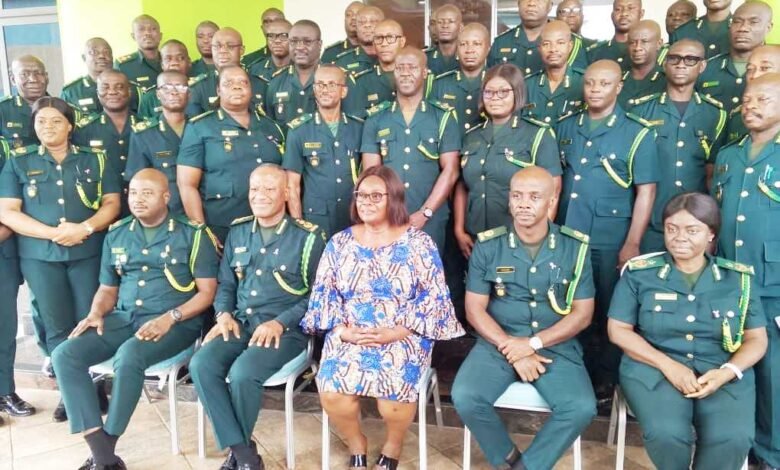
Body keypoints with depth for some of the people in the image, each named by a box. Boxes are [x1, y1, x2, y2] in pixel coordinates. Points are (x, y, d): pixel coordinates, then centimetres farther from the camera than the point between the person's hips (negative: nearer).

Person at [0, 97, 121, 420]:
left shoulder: (95, 160, 7)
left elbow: (112, 204, 2)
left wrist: (85, 228, -16)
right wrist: (53, 233, -15)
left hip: (88, 253, 0)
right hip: (39, 256, 0)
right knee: (57, 327, 5)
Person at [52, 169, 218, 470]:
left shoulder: (192, 235, -3)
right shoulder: (116, 235, 13)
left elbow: (207, 292, -6)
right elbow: (107, 288, 20)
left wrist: (169, 318, -18)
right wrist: (95, 314, -2)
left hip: (176, 322, -5)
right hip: (124, 318, 6)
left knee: (129, 355, -34)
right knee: (64, 355, -16)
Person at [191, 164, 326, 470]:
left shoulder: (307, 236, -2)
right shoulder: (237, 231, 13)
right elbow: (225, 284, 18)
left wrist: (280, 322, -16)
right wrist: (224, 314, -3)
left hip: (286, 329, -5)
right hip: (240, 323, 5)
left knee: (242, 373, -29)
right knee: (201, 365, -22)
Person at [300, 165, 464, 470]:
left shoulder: (418, 243, 1)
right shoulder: (340, 242, 9)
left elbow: (435, 297, -4)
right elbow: (323, 293, 6)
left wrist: (397, 332, -16)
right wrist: (343, 330, -11)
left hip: (403, 337, -2)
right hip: (348, 336, 2)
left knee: (394, 397, -27)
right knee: (332, 393, -24)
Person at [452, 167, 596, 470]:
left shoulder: (575, 248, -1)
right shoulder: (487, 246, -3)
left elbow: (582, 314, -1)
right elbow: (475, 310, -2)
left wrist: (533, 344, -13)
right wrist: (511, 349, -14)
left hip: (556, 346, 0)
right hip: (497, 343, 0)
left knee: (582, 407, -24)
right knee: (465, 397, -24)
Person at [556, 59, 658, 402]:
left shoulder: (638, 133, -4)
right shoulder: (564, 127, 7)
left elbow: (645, 191, -7)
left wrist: (632, 244, -12)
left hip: (610, 241, -3)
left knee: (609, 314, 9)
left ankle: (605, 380, 27)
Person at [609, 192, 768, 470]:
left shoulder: (738, 278, 8)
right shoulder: (639, 273, 2)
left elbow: (756, 339, 9)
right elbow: (618, 330, 0)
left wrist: (728, 371, -12)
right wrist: (668, 365, -13)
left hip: (722, 372, 2)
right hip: (654, 368, -1)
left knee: (733, 438, -28)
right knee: (666, 433, -30)